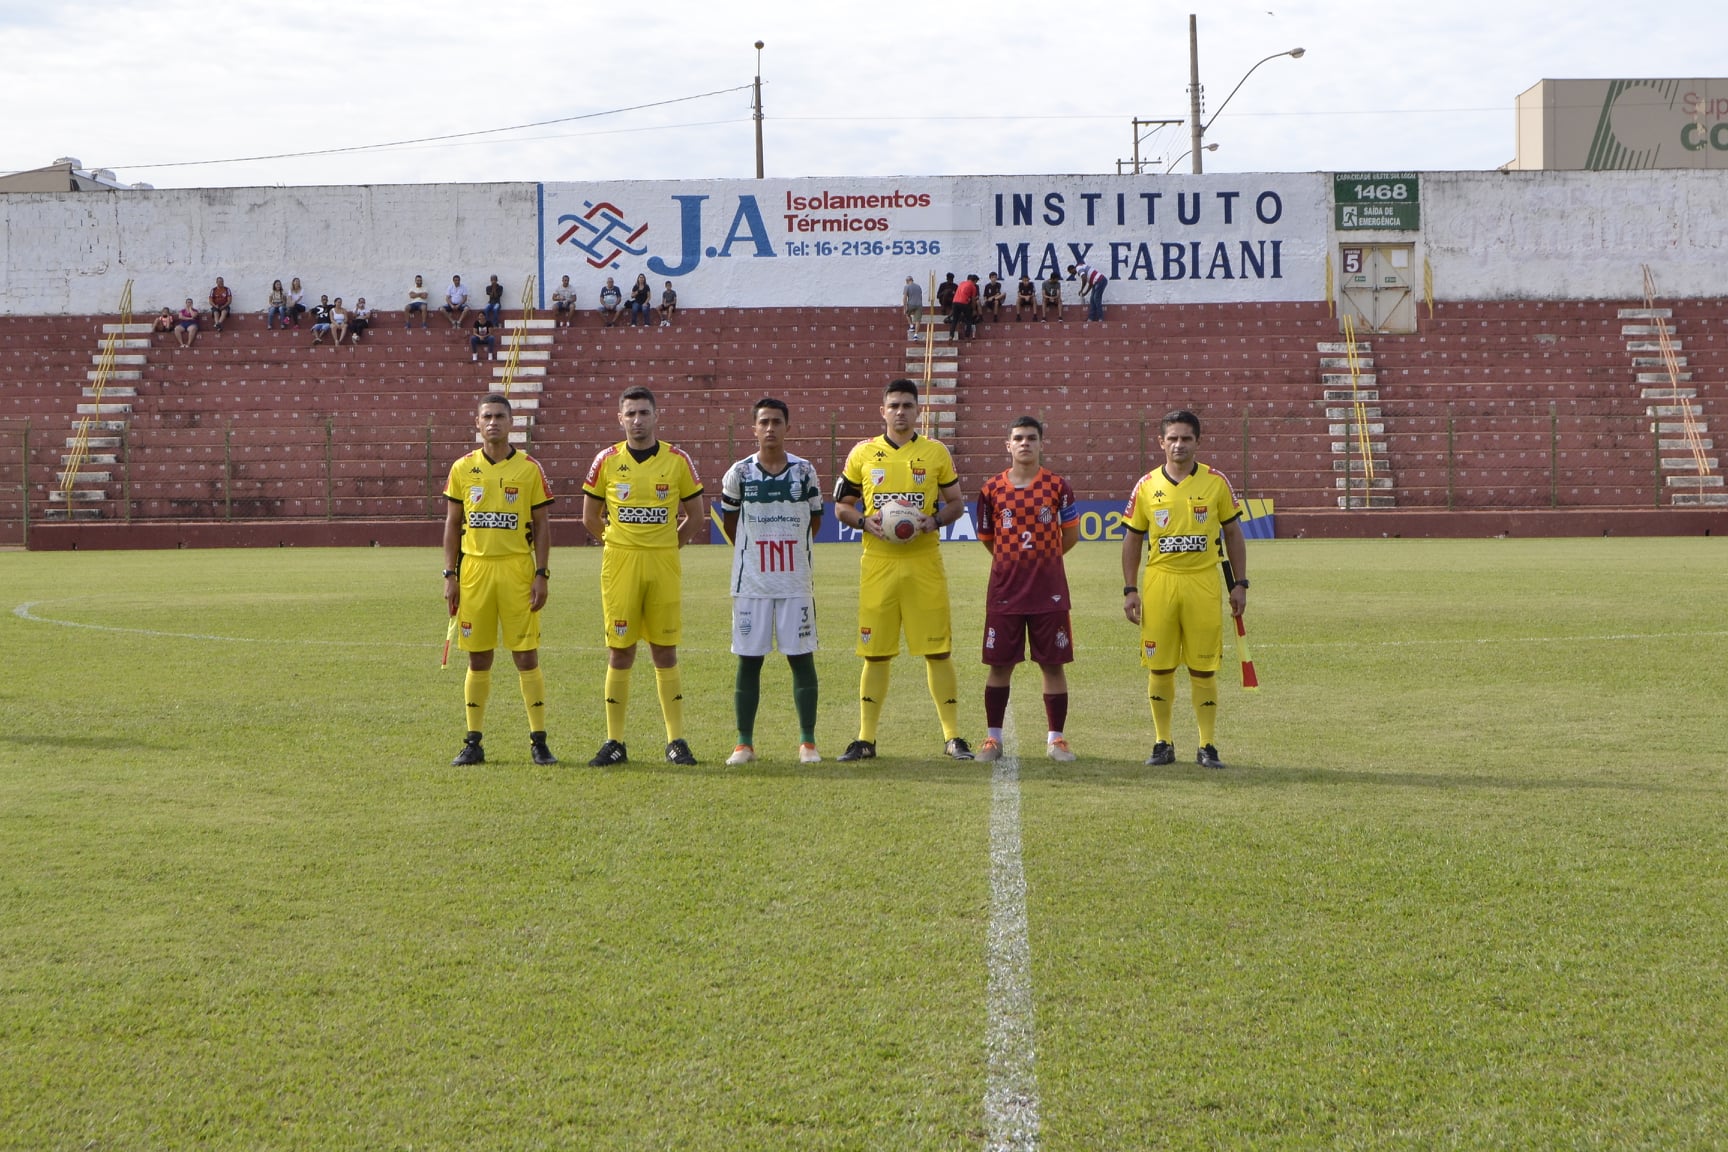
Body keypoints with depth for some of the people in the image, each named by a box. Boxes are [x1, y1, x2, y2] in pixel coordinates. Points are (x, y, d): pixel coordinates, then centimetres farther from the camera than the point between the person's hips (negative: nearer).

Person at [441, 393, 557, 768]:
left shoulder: (529, 468, 1)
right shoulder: (462, 468, 7)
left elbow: (543, 525, 3)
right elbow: (452, 524, 10)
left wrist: (541, 575, -5)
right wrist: (450, 575, 4)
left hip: (517, 569, -2)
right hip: (474, 569, 2)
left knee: (526, 655, -3)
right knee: (478, 658, 5)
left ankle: (539, 741, 3)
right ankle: (473, 743, 11)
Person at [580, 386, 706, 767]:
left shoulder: (677, 461, 1)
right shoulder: (606, 461, 2)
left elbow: (696, 517, 10)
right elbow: (590, 517, 12)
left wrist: (665, 546, 9)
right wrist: (619, 546, 11)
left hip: (665, 566, 0)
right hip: (619, 565, 0)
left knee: (665, 652, 3)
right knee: (619, 653, 1)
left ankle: (676, 741, 8)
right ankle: (614, 742, 7)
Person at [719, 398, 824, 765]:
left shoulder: (804, 471, 0)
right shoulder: (739, 473, -1)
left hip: (796, 581, 0)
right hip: (751, 583, 0)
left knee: (801, 658, 1)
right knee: (749, 660, 2)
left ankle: (808, 742, 8)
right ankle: (744, 743, 9)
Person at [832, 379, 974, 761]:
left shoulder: (936, 452, 7)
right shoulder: (862, 454, 7)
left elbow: (956, 502, 12)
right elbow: (841, 506, 12)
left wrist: (936, 521, -9)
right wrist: (866, 522, -8)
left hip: (924, 562, 0)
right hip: (878, 564, 1)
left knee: (937, 650, -1)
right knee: (875, 653, 3)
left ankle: (953, 736, 7)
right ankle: (865, 739, 11)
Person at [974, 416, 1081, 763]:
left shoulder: (1057, 486, -1)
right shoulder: (992, 488, 2)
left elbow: (1071, 534, 11)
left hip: (1049, 590, -1)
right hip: (1004, 588, 1)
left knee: (1053, 664, 2)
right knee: (999, 664, 4)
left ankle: (1056, 738, 12)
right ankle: (993, 738, 14)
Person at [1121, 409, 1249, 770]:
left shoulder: (1216, 483, 2)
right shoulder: (1147, 486, 4)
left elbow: (1233, 534, 8)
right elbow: (1133, 539, 10)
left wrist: (1240, 584, 2)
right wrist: (1130, 589, 3)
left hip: (1204, 584, -1)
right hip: (1159, 583, 1)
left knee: (1204, 669, 0)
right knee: (1159, 668, 3)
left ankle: (1207, 746, 9)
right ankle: (1162, 743, 14)